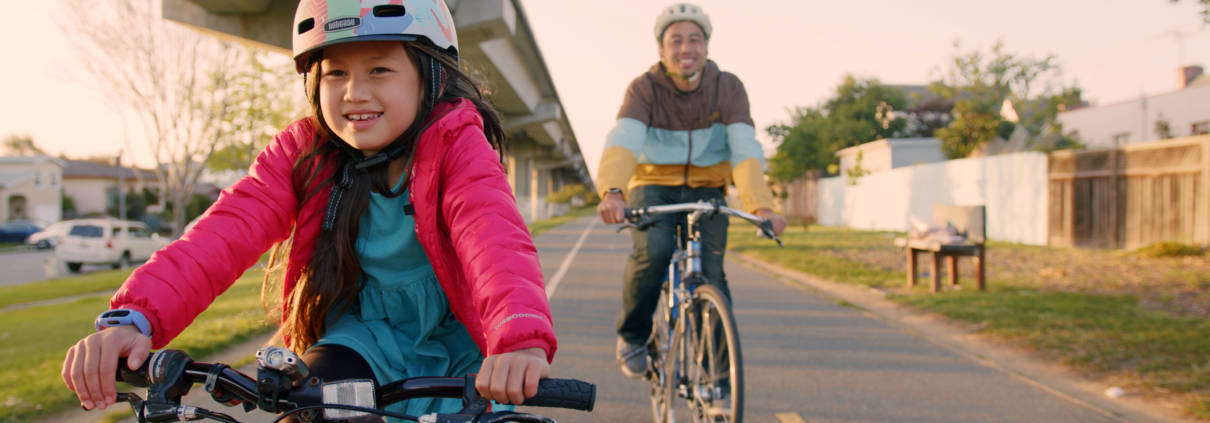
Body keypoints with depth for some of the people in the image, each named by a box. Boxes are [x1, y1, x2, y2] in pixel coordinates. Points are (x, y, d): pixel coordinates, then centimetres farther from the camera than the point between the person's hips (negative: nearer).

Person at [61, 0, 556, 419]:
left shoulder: (455, 142, -21)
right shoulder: (304, 151, -11)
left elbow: (492, 233, -40)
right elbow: (230, 227, -26)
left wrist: (522, 339, -60)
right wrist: (134, 317, -44)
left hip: (455, 341, -1)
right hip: (364, 334, 1)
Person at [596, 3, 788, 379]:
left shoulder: (728, 88, -10)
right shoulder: (644, 89, -13)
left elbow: (745, 151, -21)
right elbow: (622, 141, -30)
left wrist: (762, 207, -39)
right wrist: (611, 191, -50)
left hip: (706, 192, 1)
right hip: (654, 188, -1)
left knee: (710, 275, -16)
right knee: (654, 251, -29)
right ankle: (632, 336, -4)